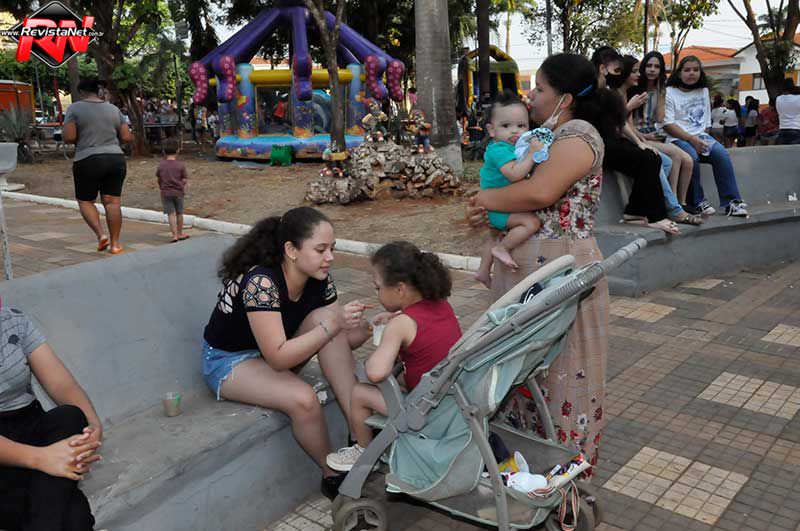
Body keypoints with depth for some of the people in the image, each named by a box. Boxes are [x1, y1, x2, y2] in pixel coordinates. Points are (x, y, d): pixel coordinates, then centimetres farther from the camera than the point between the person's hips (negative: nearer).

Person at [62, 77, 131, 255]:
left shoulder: (75, 108, -2)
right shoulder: (114, 109, 9)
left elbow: (68, 137, -10)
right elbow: (126, 137, 7)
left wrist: (83, 137, 11)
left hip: (88, 161, -3)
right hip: (116, 159, 3)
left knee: (85, 201, 11)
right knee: (112, 202, 4)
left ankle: (101, 234, -5)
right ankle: (115, 243, 4)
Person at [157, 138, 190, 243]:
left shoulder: (161, 165, -1)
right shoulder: (181, 165, -7)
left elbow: (159, 179, 7)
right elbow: (184, 180, -8)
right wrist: (184, 188, 12)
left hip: (166, 192, 1)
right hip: (178, 192, -1)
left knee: (171, 214, 1)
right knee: (179, 213, 14)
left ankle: (175, 235, -7)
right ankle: (180, 233, 24)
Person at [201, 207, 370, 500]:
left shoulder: (319, 278, -12)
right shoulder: (260, 281, -33)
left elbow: (336, 334, -7)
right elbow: (278, 357, -35)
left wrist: (368, 326, -27)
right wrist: (332, 324, -39)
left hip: (279, 353, 6)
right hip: (228, 361, -6)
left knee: (326, 317, -22)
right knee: (302, 399, -33)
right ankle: (334, 475, -5)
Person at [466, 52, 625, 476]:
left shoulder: (579, 134, -14)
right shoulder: (549, 135, 15)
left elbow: (540, 192, -29)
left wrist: (485, 198, -14)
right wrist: (488, 211, 1)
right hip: (532, 261, 9)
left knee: (560, 362, 3)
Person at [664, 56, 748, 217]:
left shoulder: (703, 91, 18)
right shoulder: (669, 93, -1)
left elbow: (706, 121, 23)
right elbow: (667, 125, -9)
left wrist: (703, 138, 5)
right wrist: (692, 139, -18)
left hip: (700, 136, 5)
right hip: (678, 138, -5)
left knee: (721, 153, -24)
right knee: (691, 156, -35)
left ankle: (730, 202, -21)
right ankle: (696, 202, -21)